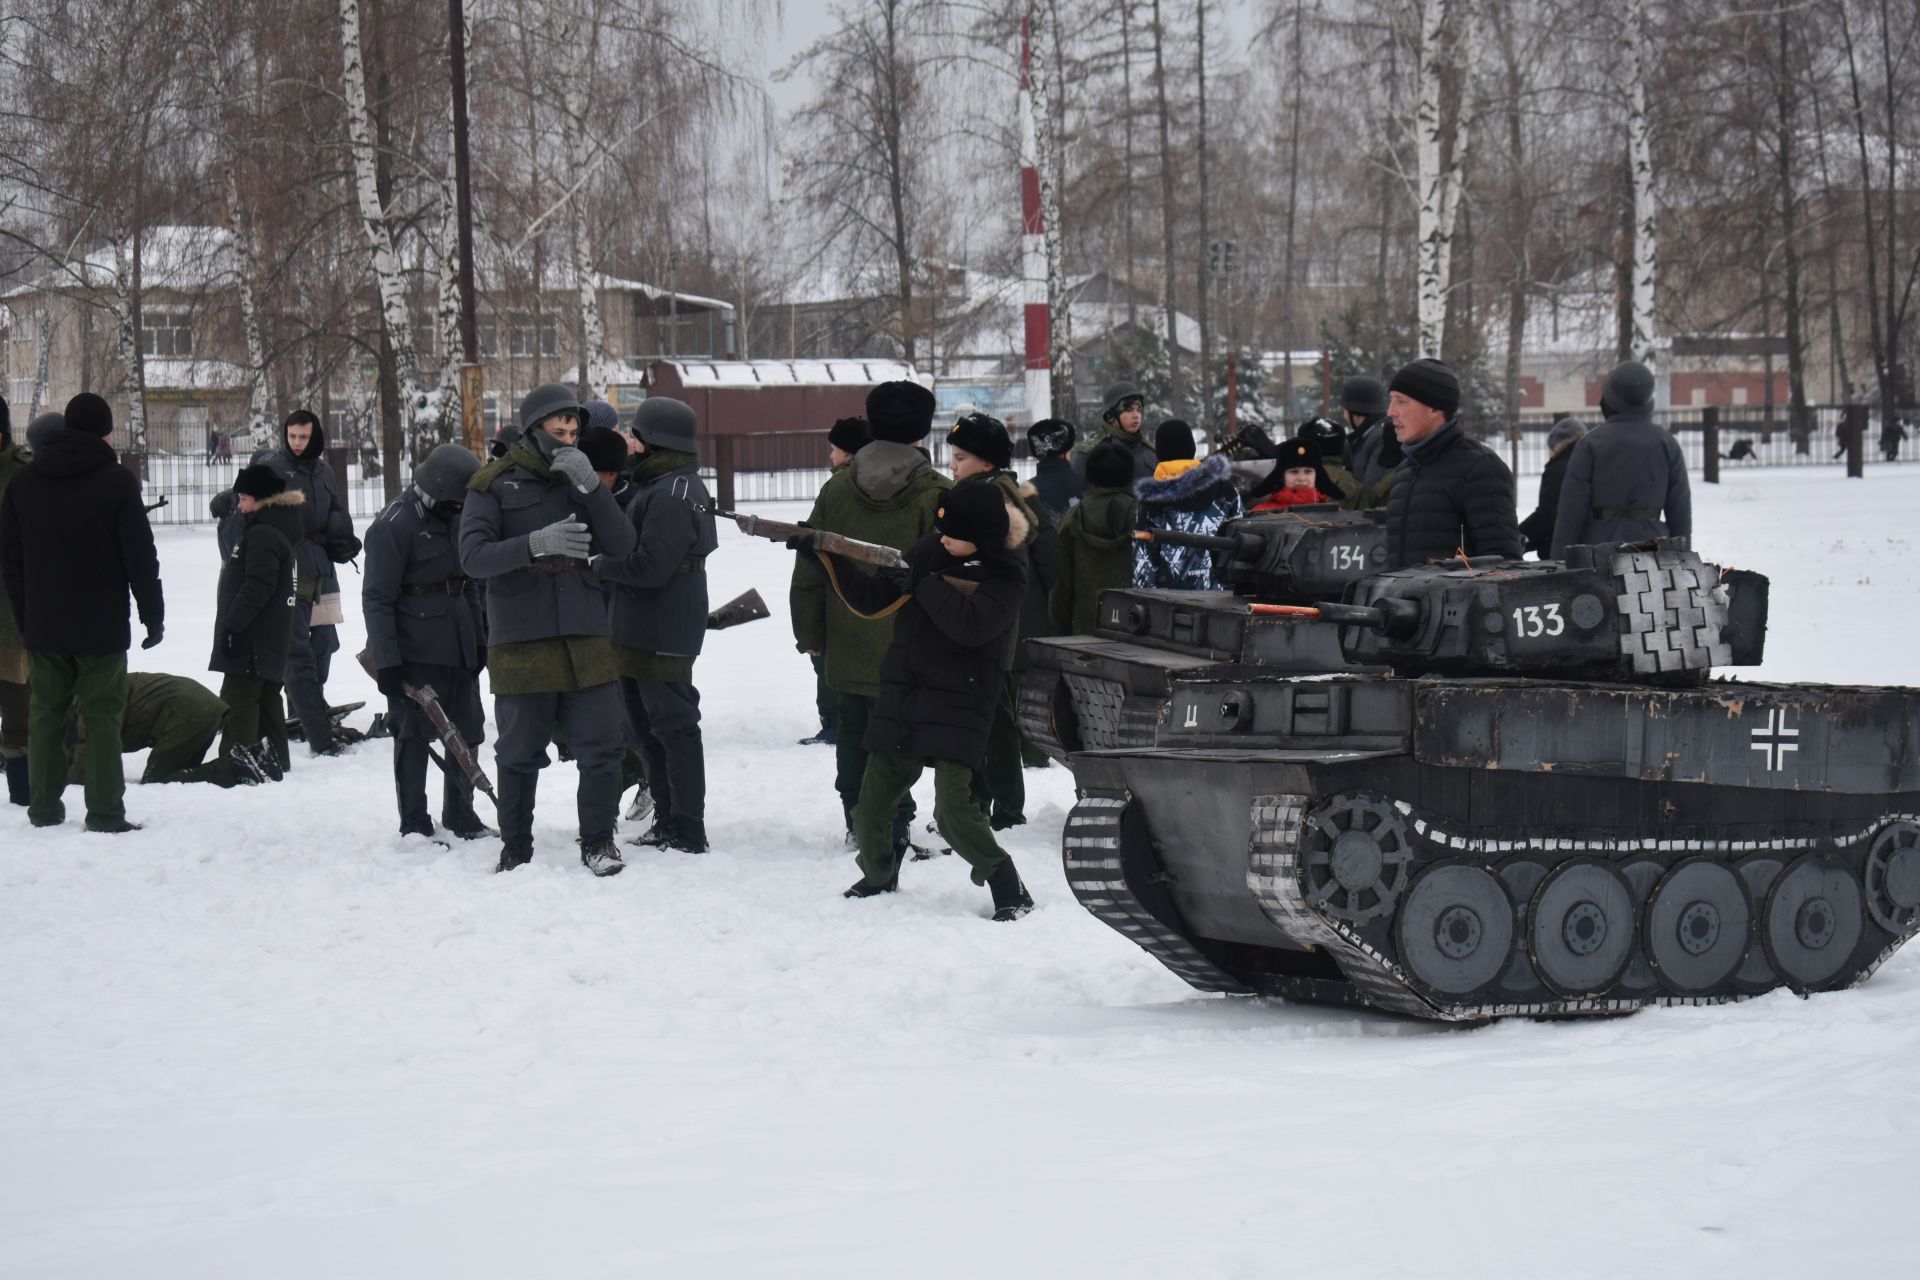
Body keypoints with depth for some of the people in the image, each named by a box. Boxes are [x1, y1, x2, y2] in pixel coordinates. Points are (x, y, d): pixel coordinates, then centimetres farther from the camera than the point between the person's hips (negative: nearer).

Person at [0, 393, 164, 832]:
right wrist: (153, 615, -1)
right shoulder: (116, 481, -10)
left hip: (42, 625, 4)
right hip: (100, 625, -4)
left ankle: (43, 806, 14)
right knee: (102, 715, -1)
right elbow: (140, 556, -10)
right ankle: (105, 811, -4)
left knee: (45, 712, 12)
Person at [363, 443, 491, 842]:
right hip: (415, 654, -8)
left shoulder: (456, 518, 11)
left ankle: (460, 817, 25)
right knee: (413, 734, -1)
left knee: (467, 733, 12)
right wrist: (386, 660, -19)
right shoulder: (393, 525, -13)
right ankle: (414, 825, 6)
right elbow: (376, 599, -15)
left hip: (459, 650, 8)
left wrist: (481, 640, 19)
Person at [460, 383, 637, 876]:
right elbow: (473, 556, -12)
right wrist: (536, 543, -26)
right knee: (519, 752, 6)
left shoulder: (581, 479, 12)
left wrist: (590, 485, -12)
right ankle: (515, 848, 21)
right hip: (520, 641, -3)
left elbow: (621, 545, 0)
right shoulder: (495, 484, 0)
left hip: (585, 638, 3)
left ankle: (597, 842, 13)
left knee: (602, 744, 0)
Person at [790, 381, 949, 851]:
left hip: (848, 646, 4)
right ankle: (894, 825, -4)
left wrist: (809, 633, 16)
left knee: (854, 732, 13)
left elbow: (809, 569, 7)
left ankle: (858, 821, 20)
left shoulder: (837, 488, 4)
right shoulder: (934, 494, -9)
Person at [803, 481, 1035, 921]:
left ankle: (1008, 890, -4)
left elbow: (970, 625, -24)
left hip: (958, 708, -5)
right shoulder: (929, 551, 6)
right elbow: (872, 600, 9)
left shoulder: (1006, 576, -8)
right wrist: (825, 563, -2)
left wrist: (923, 582, -19)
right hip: (900, 703, 5)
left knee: (953, 809, -19)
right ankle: (879, 876, 33)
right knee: (869, 812, 6)